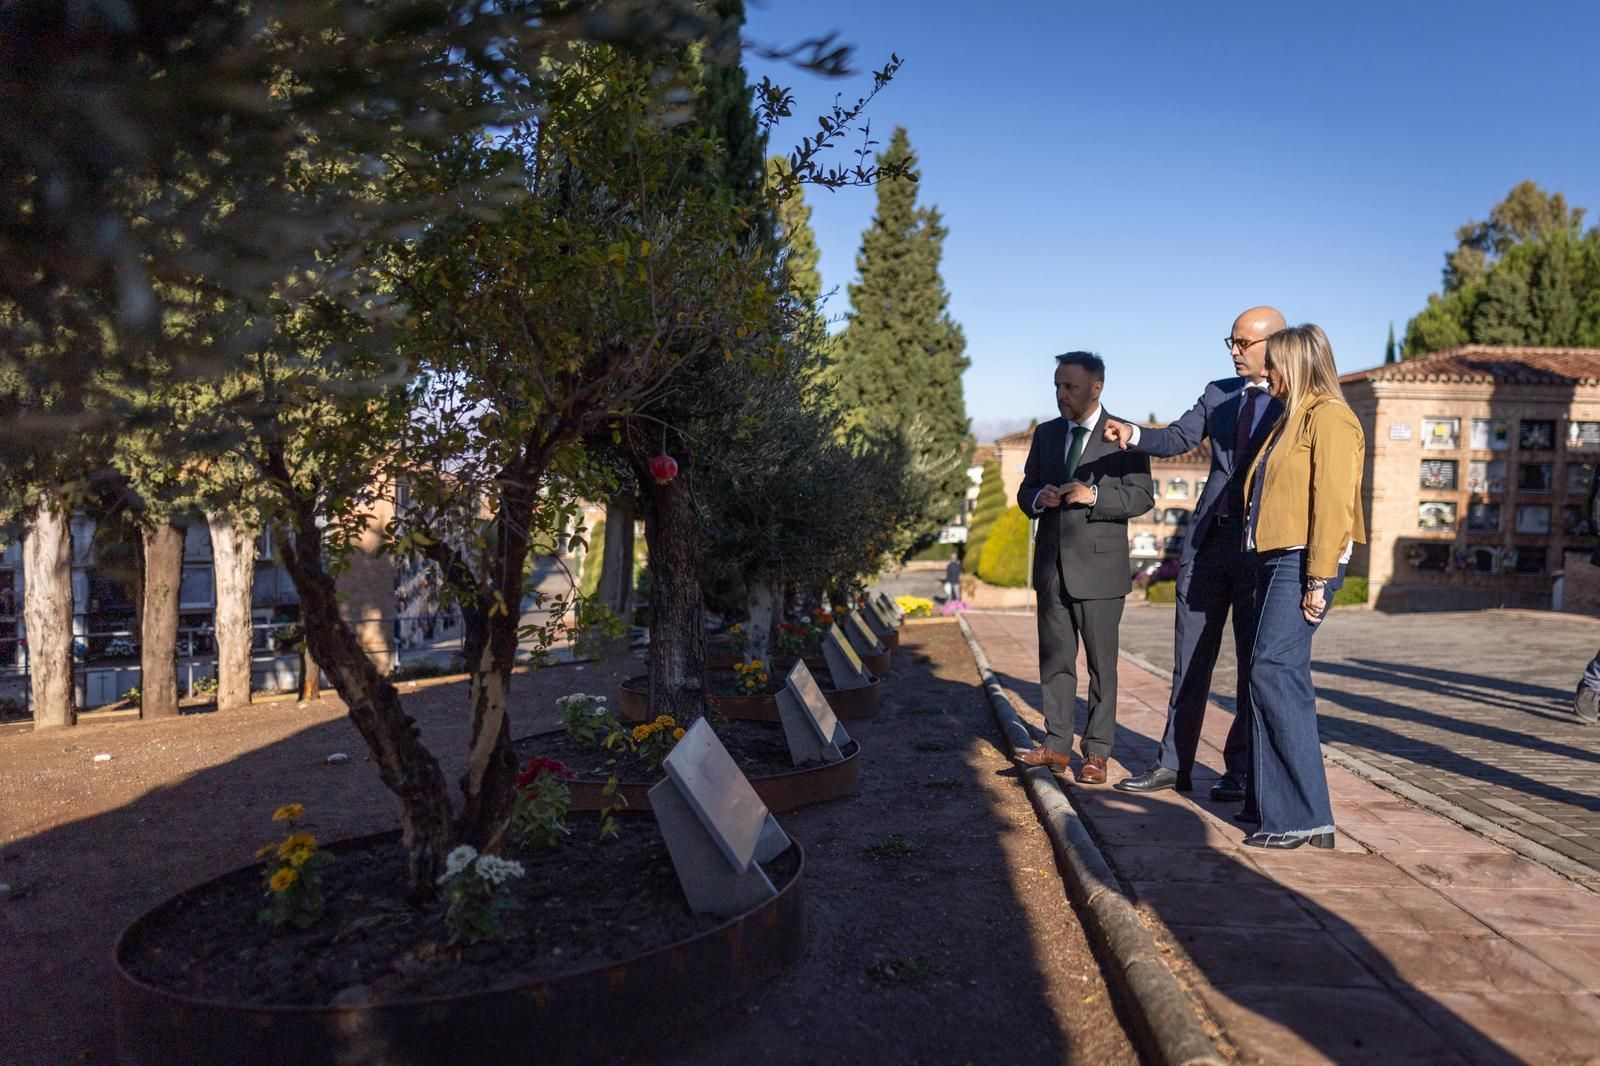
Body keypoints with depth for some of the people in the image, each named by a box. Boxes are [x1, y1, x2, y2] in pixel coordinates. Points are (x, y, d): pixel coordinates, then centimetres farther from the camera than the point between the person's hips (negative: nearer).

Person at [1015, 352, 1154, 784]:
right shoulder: (1046, 434, 12)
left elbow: (1142, 496, -6)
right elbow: (1025, 491, 16)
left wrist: (1094, 496, -20)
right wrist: (1038, 498, -7)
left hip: (1099, 566, -4)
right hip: (1052, 566, 5)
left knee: (1102, 664, 4)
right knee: (1055, 659, 8)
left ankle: (1096, 753, 12)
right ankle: (1056, 746, 16)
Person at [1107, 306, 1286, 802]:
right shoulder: (1218, 394, 13)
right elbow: (1178, 438, 5)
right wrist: (1133, 435, -15)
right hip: (1208, 542, 5)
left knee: (1254, 665, 5)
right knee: (1190, 659, 9)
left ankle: (1241, 770, 16)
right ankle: (1173, 764, 17)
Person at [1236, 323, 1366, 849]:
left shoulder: (1329, 417, -8)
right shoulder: (1293, 417, 21)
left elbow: (1332, 501, -16)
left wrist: (1318, 579, -19)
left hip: (1303, 563, -10)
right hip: (1274, 560, 10)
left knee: (1273, 672, -14)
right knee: (1283, 679, 10)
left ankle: (1306, 816, -8)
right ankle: (1277, 804, 17)